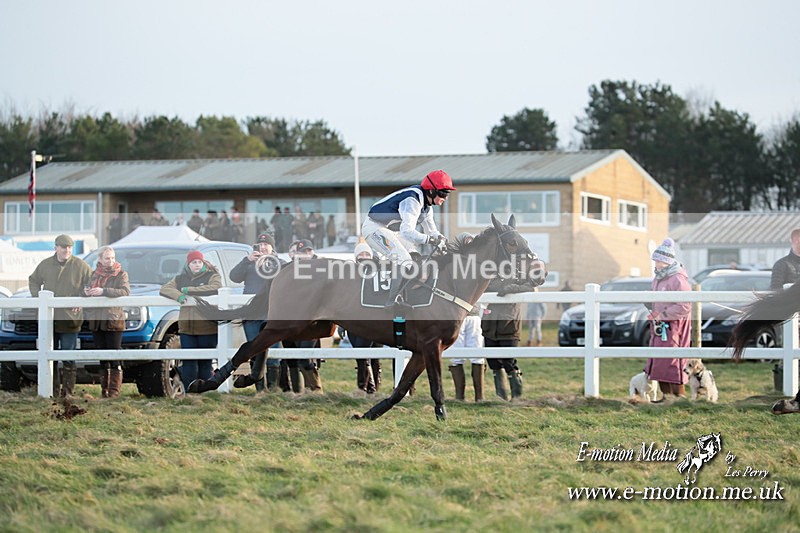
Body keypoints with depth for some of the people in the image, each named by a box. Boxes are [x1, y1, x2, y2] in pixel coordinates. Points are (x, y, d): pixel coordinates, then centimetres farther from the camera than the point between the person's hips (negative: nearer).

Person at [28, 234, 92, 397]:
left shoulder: (80, 266, -1)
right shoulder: (45, 265, 8)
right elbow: (33, 281, 22)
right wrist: (37, 296, 7)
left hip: (70, 318, -3)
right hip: (48, 317, 3)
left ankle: (67, 389, 2)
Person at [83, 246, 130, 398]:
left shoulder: (120, 274, 3)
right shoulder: (93, 274, 17)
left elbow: (125, 292, -13)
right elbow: (86, 291, 22)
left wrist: (103, 291, -21)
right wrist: (86, 293, -3)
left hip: (113, 320, -5)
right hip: (96, 320, 5)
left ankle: (114, 390, -7)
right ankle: (104, 389, 11)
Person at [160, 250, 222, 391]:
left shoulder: (211, 276, 5)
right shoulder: (180, 279, 17)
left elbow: (216, 287, -17)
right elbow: (165, 289, 6)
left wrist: (189, 290, -11)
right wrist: (178, 295, -15)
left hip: (207, 328, -3)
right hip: (187, 328, 3)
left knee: (205, 363, 0)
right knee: (188, 363, -2)